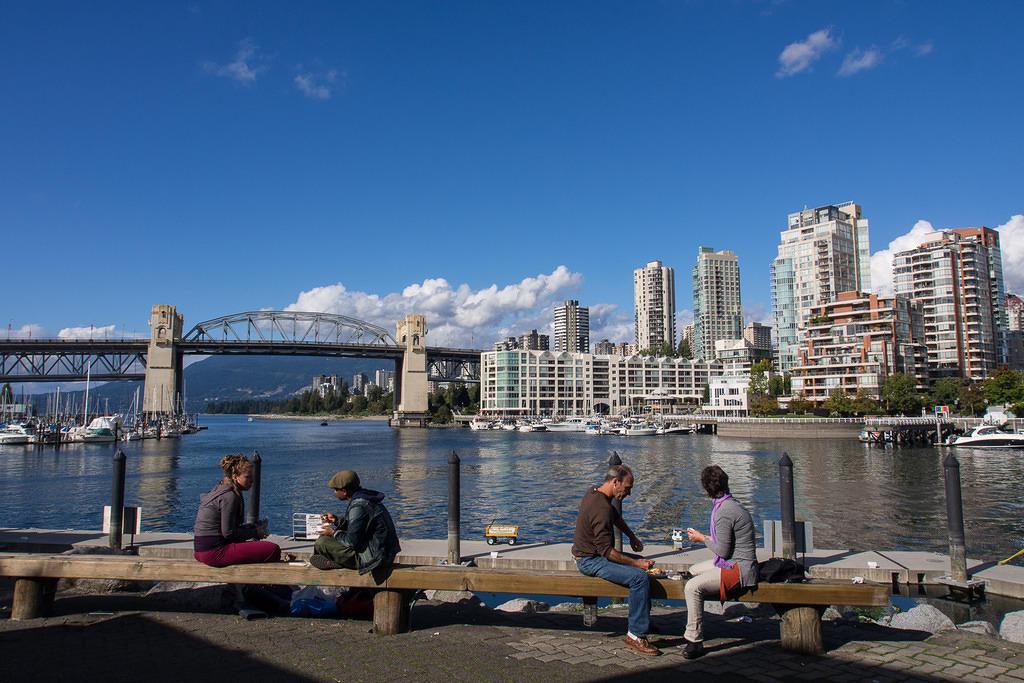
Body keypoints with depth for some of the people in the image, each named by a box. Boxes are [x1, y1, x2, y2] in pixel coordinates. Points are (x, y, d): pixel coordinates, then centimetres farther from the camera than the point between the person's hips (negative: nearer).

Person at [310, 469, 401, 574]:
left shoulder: (358, 506, -23)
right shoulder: (363, 496, 6)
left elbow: (352, 542, -19)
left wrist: (334, 532, -3)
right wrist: (337, 519, 14)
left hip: (373, 558, -10)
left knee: (321, 543, -12)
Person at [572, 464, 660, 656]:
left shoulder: (594, 491, 4)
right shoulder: (602, 508, -28)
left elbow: (616, 516, 24)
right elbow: (606, 550, -28)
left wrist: (631, 536, 17)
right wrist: (635, 563, -22)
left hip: (592, 553, 11)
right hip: (590, 561, -11)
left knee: (642, 564, 21)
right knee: (640, 577, -25)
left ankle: (644, 620, 30)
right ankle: (636, 635, -16)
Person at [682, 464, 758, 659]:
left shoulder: (723, 512, -22)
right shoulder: (732, 504, 9)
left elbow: (723, 551, -19)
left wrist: (703, 539, -4)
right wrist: (706, 537, 19)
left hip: (739, 570, -12)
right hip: (733, 562, 12)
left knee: (693, 587, -26)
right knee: (693, 570, 25)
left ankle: (694, 640, -17)